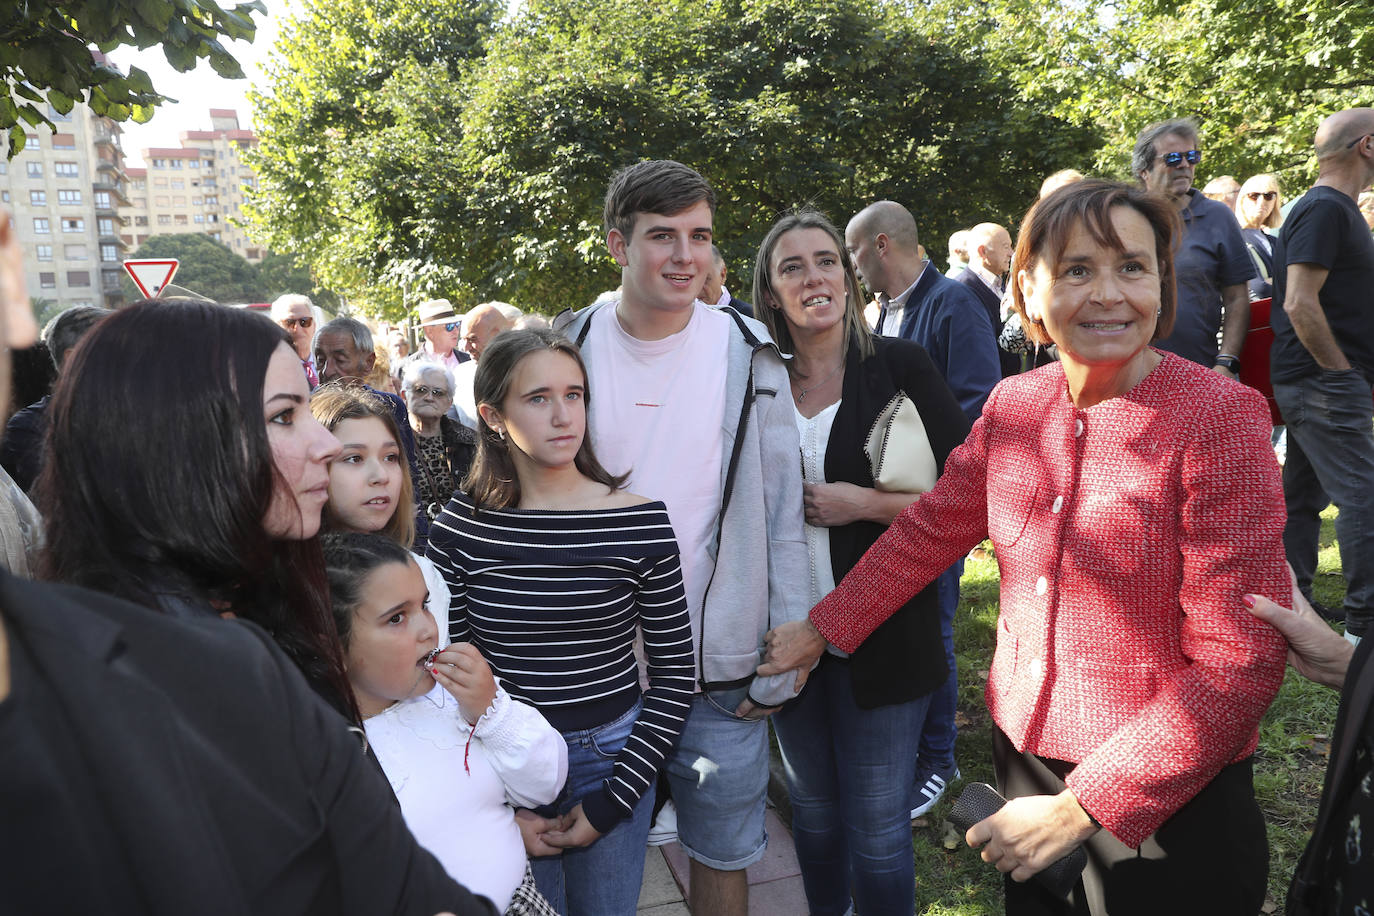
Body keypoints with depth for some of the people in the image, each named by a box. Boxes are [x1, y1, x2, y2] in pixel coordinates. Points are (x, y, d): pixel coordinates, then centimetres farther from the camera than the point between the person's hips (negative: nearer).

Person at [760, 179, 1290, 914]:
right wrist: (820, 629, 10)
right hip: (1020, 756, 5)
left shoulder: (1218, 416, -17)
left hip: (1161, 806, -4)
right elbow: (927, 531, 9)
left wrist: (1078, 809, -20)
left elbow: (1237, 662, -19)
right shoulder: (1014, 406, -2)